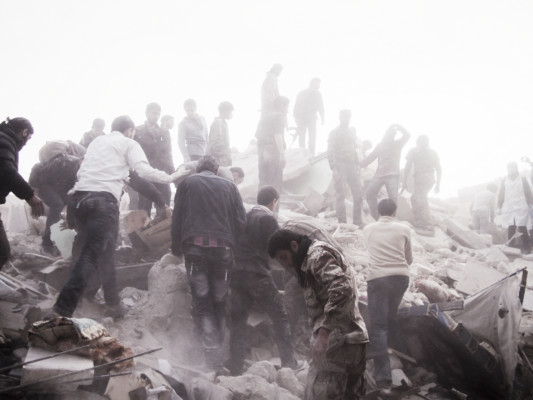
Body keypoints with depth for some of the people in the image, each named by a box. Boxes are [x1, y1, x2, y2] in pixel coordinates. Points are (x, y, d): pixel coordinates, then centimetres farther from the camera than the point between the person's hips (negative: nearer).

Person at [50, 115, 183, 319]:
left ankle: (113, 304, 24)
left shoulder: (97, 141, 27)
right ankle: (62, 311, -22)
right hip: (103, 200, -6)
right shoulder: (129, 144, 12)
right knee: (91, 256, -11)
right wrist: (170, 177, 11)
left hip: (78, 197, 6)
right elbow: (144, 171, -2)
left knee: (104, 253, 18)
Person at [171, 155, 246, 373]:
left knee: (202, 304, -1)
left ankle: (214, 361, -9)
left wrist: (177, 248, 15)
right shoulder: (229, 186, 15)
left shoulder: (187, 183, 13)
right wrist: (235, 248, 17)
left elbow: (177, 218, 8)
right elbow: (241, 221, 8)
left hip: (195, 247, -1)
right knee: (220, 302, 12)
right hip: (223, 248, 1)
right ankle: (218, 352, 12)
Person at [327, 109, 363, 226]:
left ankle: (358, 222, 12)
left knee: (358, 194, 3)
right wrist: (333, 168, -17)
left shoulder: (352, 131, 16)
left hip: (352, 165, 6)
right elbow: (330, 152, -8)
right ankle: (342, 223, 2)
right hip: (340, 166, -5)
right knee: (340, 195, -2)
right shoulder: (334, 133, -2)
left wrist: (357, 165, 15)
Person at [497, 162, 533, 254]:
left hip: (521, 208, -1)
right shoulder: (504, 181, 11)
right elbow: (501, 195, 10)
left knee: (522, 229, -6)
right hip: (508, 208, 2)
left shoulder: (522, 180, 8)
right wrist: (500, 206, 5)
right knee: (510, 229, -1)